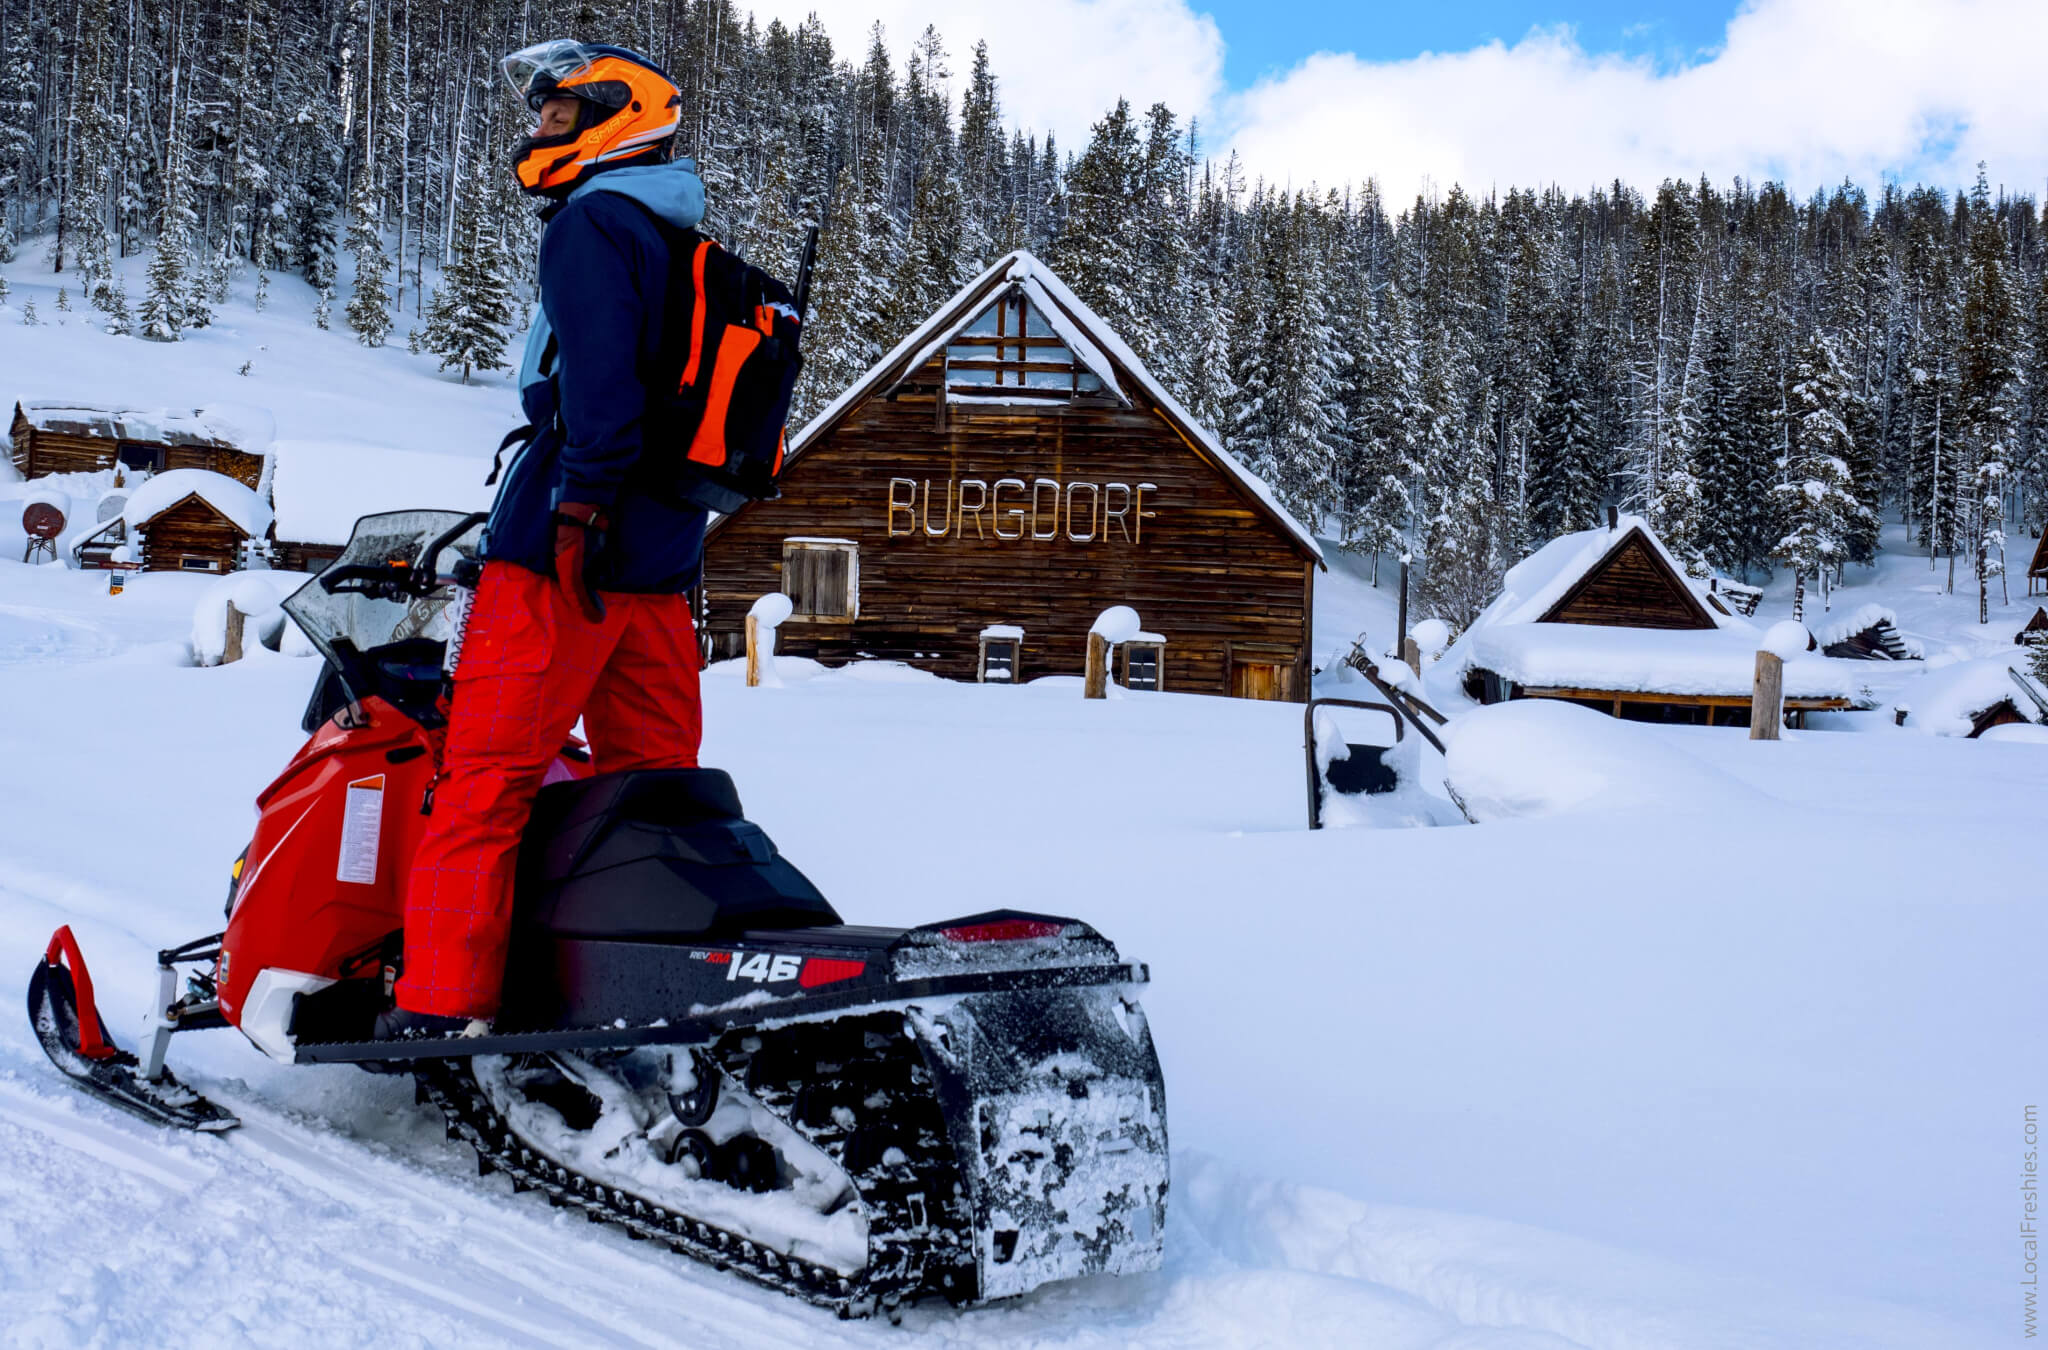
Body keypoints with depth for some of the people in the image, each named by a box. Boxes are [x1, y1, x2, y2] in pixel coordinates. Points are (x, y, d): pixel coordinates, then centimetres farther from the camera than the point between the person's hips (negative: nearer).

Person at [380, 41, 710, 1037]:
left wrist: (577, 510, -23)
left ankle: (442, 998, -11)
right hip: (660, 563, 9)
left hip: (566, 555, -9)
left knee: (487, 771, -9)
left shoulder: (593, 221, -5)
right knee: (655, 776, 12)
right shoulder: (684, 243, 23)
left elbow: (599, 376, -20)